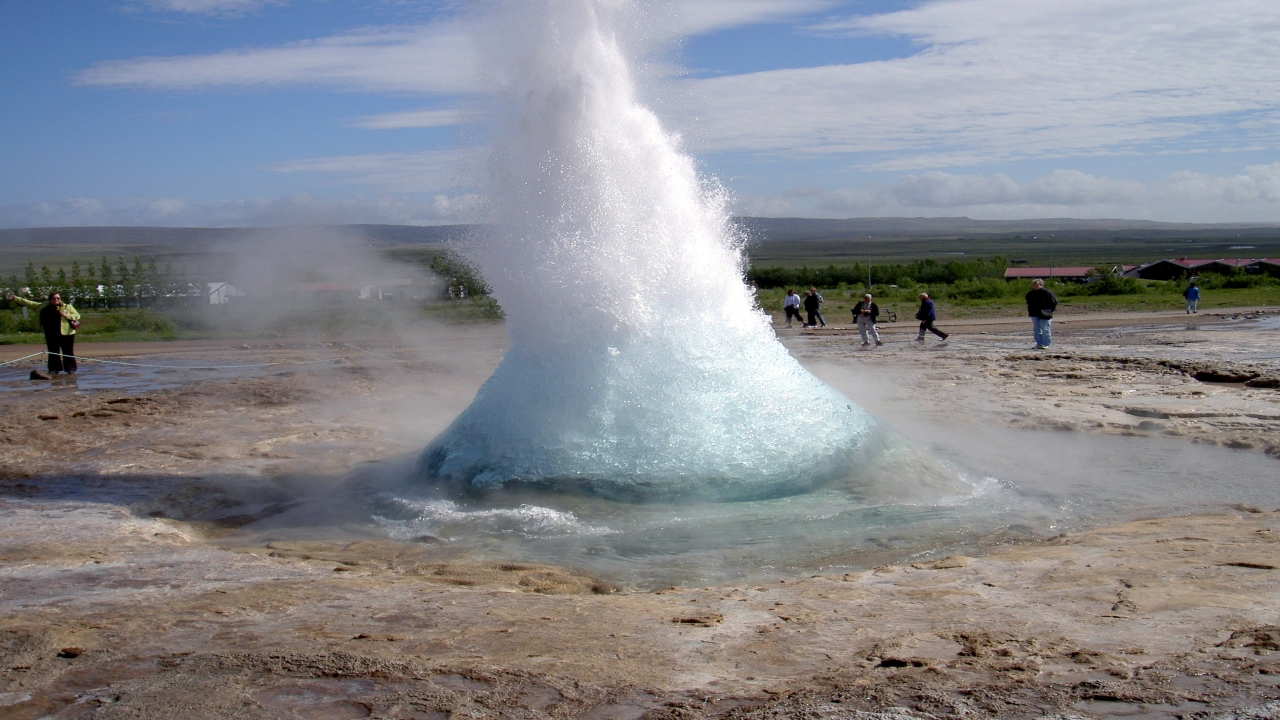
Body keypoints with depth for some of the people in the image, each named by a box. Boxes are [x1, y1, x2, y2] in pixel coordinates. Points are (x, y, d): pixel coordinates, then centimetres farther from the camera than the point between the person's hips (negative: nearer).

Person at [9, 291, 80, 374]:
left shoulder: (67, 306, 0)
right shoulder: (44, 306, 11)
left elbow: (77, 316, -2)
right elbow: (31, 303, 14)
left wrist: (66, 315, -16)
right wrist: (16, 299, 12)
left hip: (66, 333, -4)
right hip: (51, 335, 4)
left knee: (68, 353, -1)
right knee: (53, 353, 6)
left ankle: (71, 369, 5)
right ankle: (55, 369, 12)